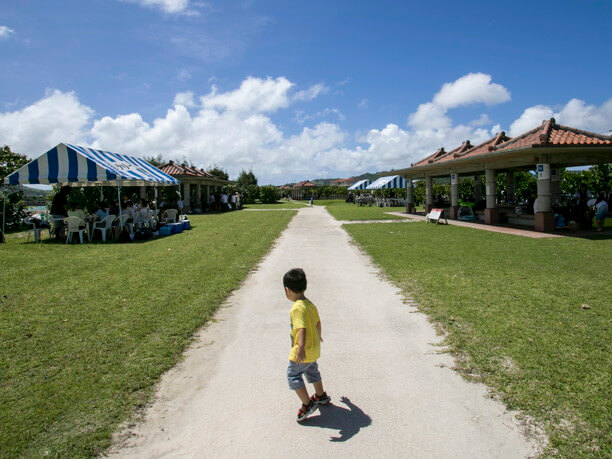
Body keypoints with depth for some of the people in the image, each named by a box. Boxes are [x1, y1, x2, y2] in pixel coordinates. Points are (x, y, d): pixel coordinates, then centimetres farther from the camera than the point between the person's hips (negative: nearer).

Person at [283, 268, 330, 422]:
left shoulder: (297, 308, -26)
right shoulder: (310, 304, 3)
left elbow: (302, 329, -37)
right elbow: (317, 322, 16)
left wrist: (301, 348, -44)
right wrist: (318, 337, 34)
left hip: (304, 351, -9)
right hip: (314, 348, 9)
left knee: (293, 375, 5)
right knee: (311, 371, 28)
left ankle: (307, 404, 8)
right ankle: (321, 396, 45)